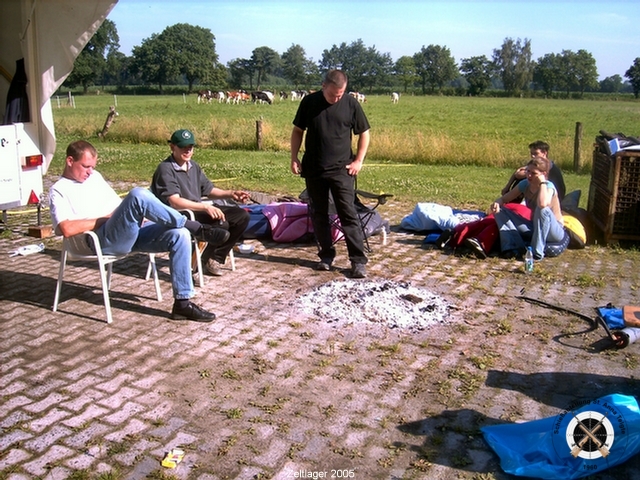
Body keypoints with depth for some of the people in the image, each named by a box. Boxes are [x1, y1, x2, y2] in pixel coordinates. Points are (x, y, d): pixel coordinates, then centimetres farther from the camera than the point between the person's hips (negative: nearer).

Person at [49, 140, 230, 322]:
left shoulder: (95, 176, 26)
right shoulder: (59, 190, 5)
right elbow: (67, 229, -12)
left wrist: (139, 215, 5)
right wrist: (105, 218, -8)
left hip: (131, 233, 7)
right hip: (104, 239, -7)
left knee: (179, 235, -16)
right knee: (137, 195, -32)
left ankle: (182, 303, -13)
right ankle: (197, 228, -20)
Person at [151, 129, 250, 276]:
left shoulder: (193, 166, 14)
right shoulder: (165, 169, -14)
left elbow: (209, 189, 20)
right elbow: (174, 202, -26)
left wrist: (230, 193, 1)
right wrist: (205, 206, -36)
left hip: (199, 210, 9)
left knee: (242, 216, -1)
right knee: (221, 223, -31)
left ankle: (215, 258, 5)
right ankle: (206, 260, -6)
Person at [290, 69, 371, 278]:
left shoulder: (351, 104, -4)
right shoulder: (309, 102, 0)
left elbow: (364, 133, 4)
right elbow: (298, 131, 8)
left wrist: (358, 160, -4)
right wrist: (294, 158, 1)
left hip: (341, 169, -2)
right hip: (313, 169, 3)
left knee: (349, 214, -6)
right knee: (319, 214, 10)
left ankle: (358, 261, -4)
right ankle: (326, 255, 22)